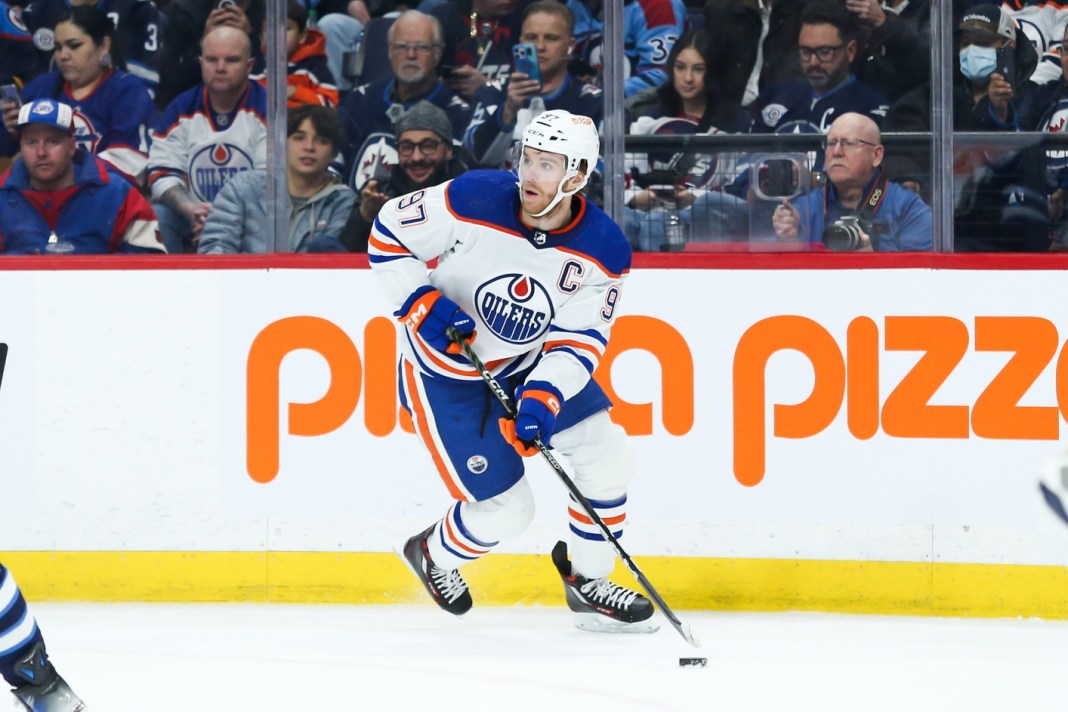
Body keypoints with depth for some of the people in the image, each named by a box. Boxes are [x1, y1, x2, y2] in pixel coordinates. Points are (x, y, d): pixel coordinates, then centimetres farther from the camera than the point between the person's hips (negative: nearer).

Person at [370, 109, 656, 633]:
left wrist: (542, 400, -33)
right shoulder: (473, 200, -26)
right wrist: (422, 304, -26)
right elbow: (388, 233, -14)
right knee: (505, 509, -7)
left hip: (526, 364, 5)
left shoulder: (604, 252, -17)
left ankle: (587, 584, 15)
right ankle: (433, 554, 26)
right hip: (443, 373, -4)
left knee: (607, 454, -5)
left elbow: (578, 344, -16)